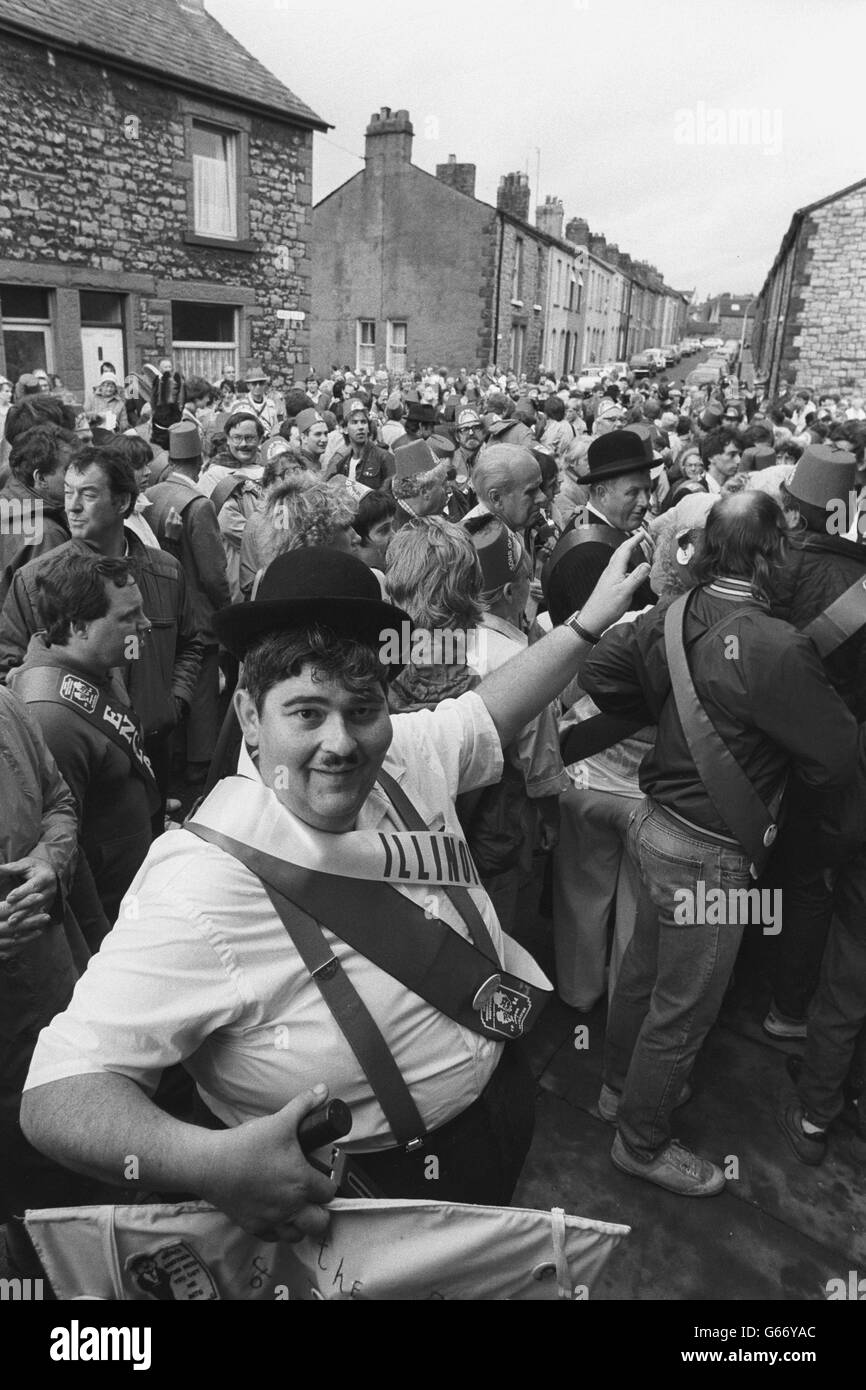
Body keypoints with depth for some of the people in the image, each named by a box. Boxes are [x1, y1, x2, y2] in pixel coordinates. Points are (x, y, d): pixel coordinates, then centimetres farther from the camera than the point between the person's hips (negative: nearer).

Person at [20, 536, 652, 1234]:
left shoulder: (405, 757, -12)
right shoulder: (204, 886, -32)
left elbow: (493, 709, 8)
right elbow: (59, 1096, -31)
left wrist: (587, 624, 5)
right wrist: (210, 1159, -48)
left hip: (503, 1081, 7)